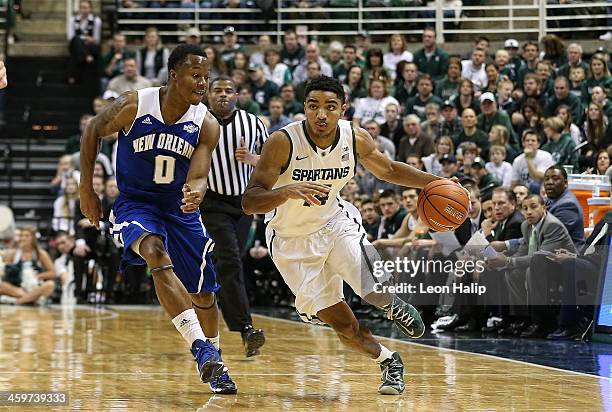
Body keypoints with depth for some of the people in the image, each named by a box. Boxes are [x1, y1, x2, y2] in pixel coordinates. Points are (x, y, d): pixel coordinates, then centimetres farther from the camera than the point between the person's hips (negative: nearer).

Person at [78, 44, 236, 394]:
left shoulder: (207, 125, -13)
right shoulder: (133, 106, -18)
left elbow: (198, 177, -21)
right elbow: (93, 132, -2)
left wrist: (196, 192, -45)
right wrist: (87, 190, 0)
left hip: (181, 209, 3)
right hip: (135, 205, -3)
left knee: (205, 296, 7)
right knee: (157, 254, -35)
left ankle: (213, 365, 35)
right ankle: (201, 349, -43)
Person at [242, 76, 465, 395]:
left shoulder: (356, 138, -15)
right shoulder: (283, 142, -28)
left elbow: (389, 170, 6)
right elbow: (249, 201, -30)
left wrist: (436, 182, -7)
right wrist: (287, 191, -50)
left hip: (335, 223, 2)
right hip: (293, 241, -2)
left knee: (377, 290, -23)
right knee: (343, 325, 0)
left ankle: (394, 307, 14)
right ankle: (390, 363, 28)